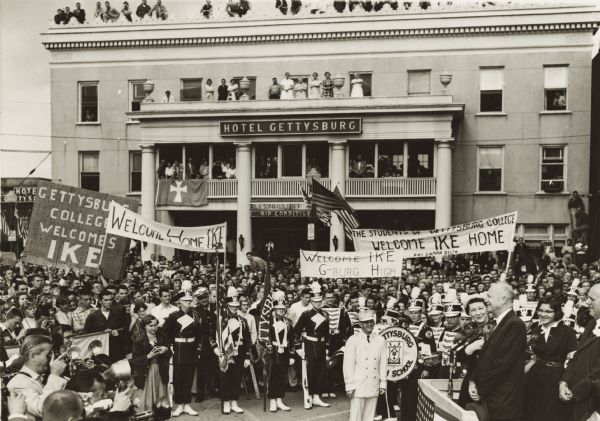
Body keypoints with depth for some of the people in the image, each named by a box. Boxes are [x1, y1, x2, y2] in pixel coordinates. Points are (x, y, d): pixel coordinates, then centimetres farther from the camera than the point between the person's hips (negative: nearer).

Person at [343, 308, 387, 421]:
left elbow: (383, 363, 9)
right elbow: (348, 364, -4)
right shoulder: (352, 340, -4)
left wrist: (383, 383, 7)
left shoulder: (380, 340, 6)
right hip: (358, 386, -3)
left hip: (374, 387, 3)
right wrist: (350, 386, -6)